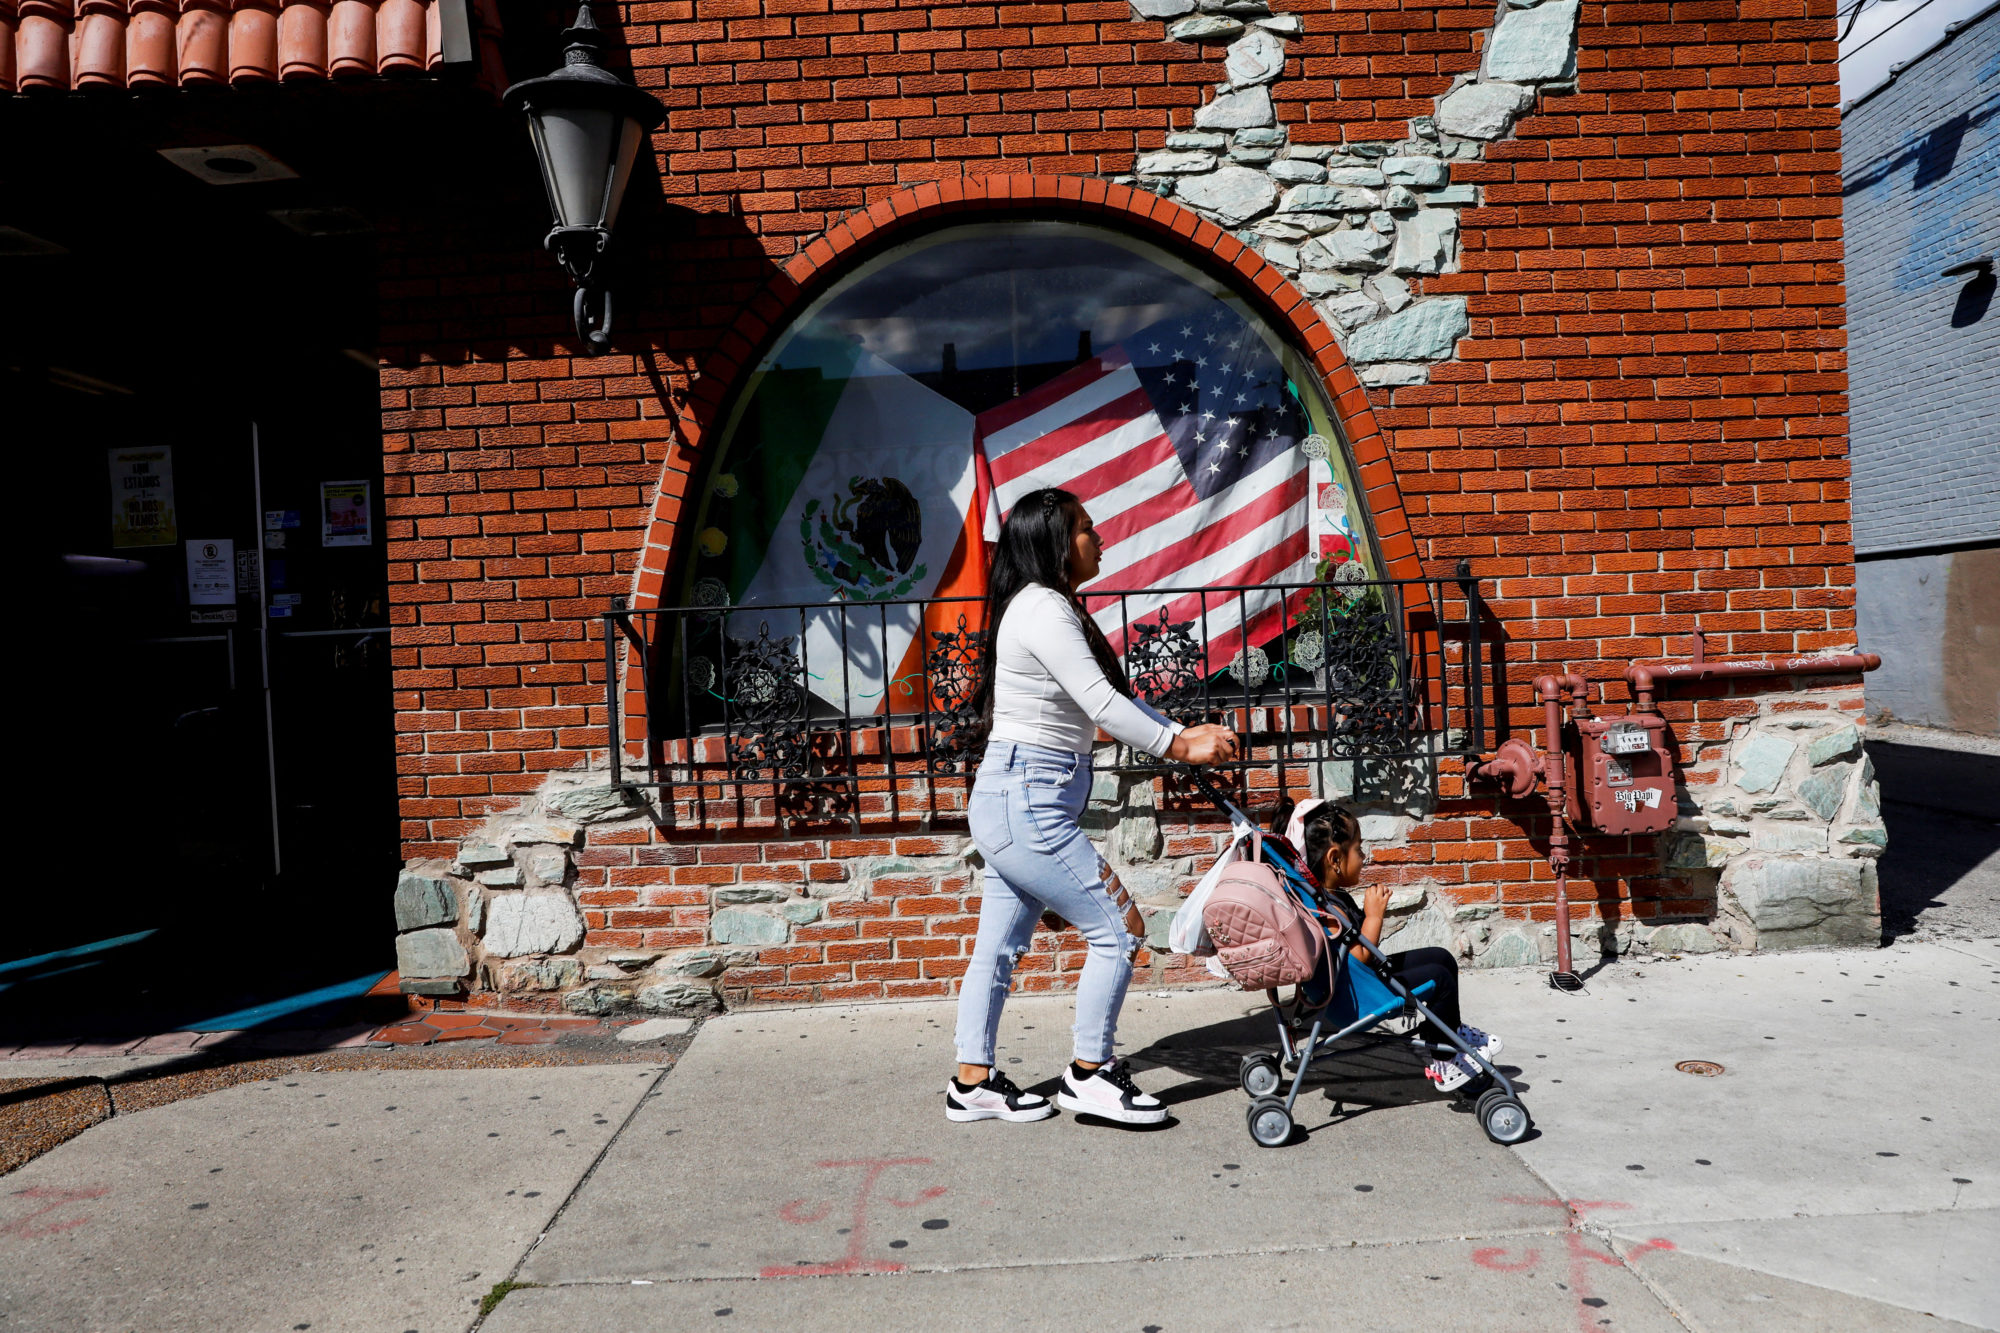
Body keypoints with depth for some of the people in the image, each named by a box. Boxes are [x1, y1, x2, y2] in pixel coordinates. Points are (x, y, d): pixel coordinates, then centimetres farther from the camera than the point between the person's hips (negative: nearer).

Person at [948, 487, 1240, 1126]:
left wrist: (1186, 733, 6)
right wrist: (1179, 748, -11)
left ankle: (972, 1082, 25)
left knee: (1000, 946, 15)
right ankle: (1090, 1074, 11)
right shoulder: (1043, 609, -15)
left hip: (1014, 804, 10)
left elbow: (1116, 695, 15)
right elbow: (1102, 703, -20)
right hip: (1026, 804, -10)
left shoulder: (1052, 608, 17)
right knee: (1118, 929, -2)